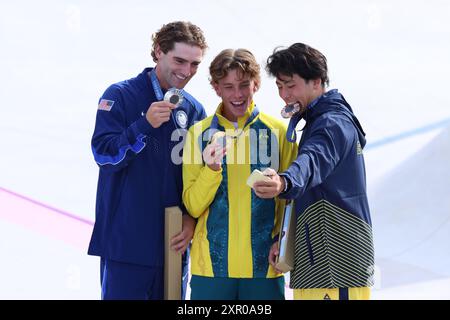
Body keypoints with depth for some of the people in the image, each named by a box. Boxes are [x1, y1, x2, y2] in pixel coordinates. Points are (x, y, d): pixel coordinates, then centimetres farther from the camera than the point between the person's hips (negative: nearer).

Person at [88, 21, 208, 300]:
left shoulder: (195, 110, 9)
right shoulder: (120, 96, -4)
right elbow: (104, 153, -12)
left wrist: (193, 218, -2)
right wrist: (146, 125, -24)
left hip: (174, 241, 4)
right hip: (127, 240, -4)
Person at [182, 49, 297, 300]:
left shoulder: (278, 131, 4)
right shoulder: (200, 133, 5)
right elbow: (193, 206, 1)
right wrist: (211, 169, -15)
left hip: (265, 264, 0)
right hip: (212, 263, 0)